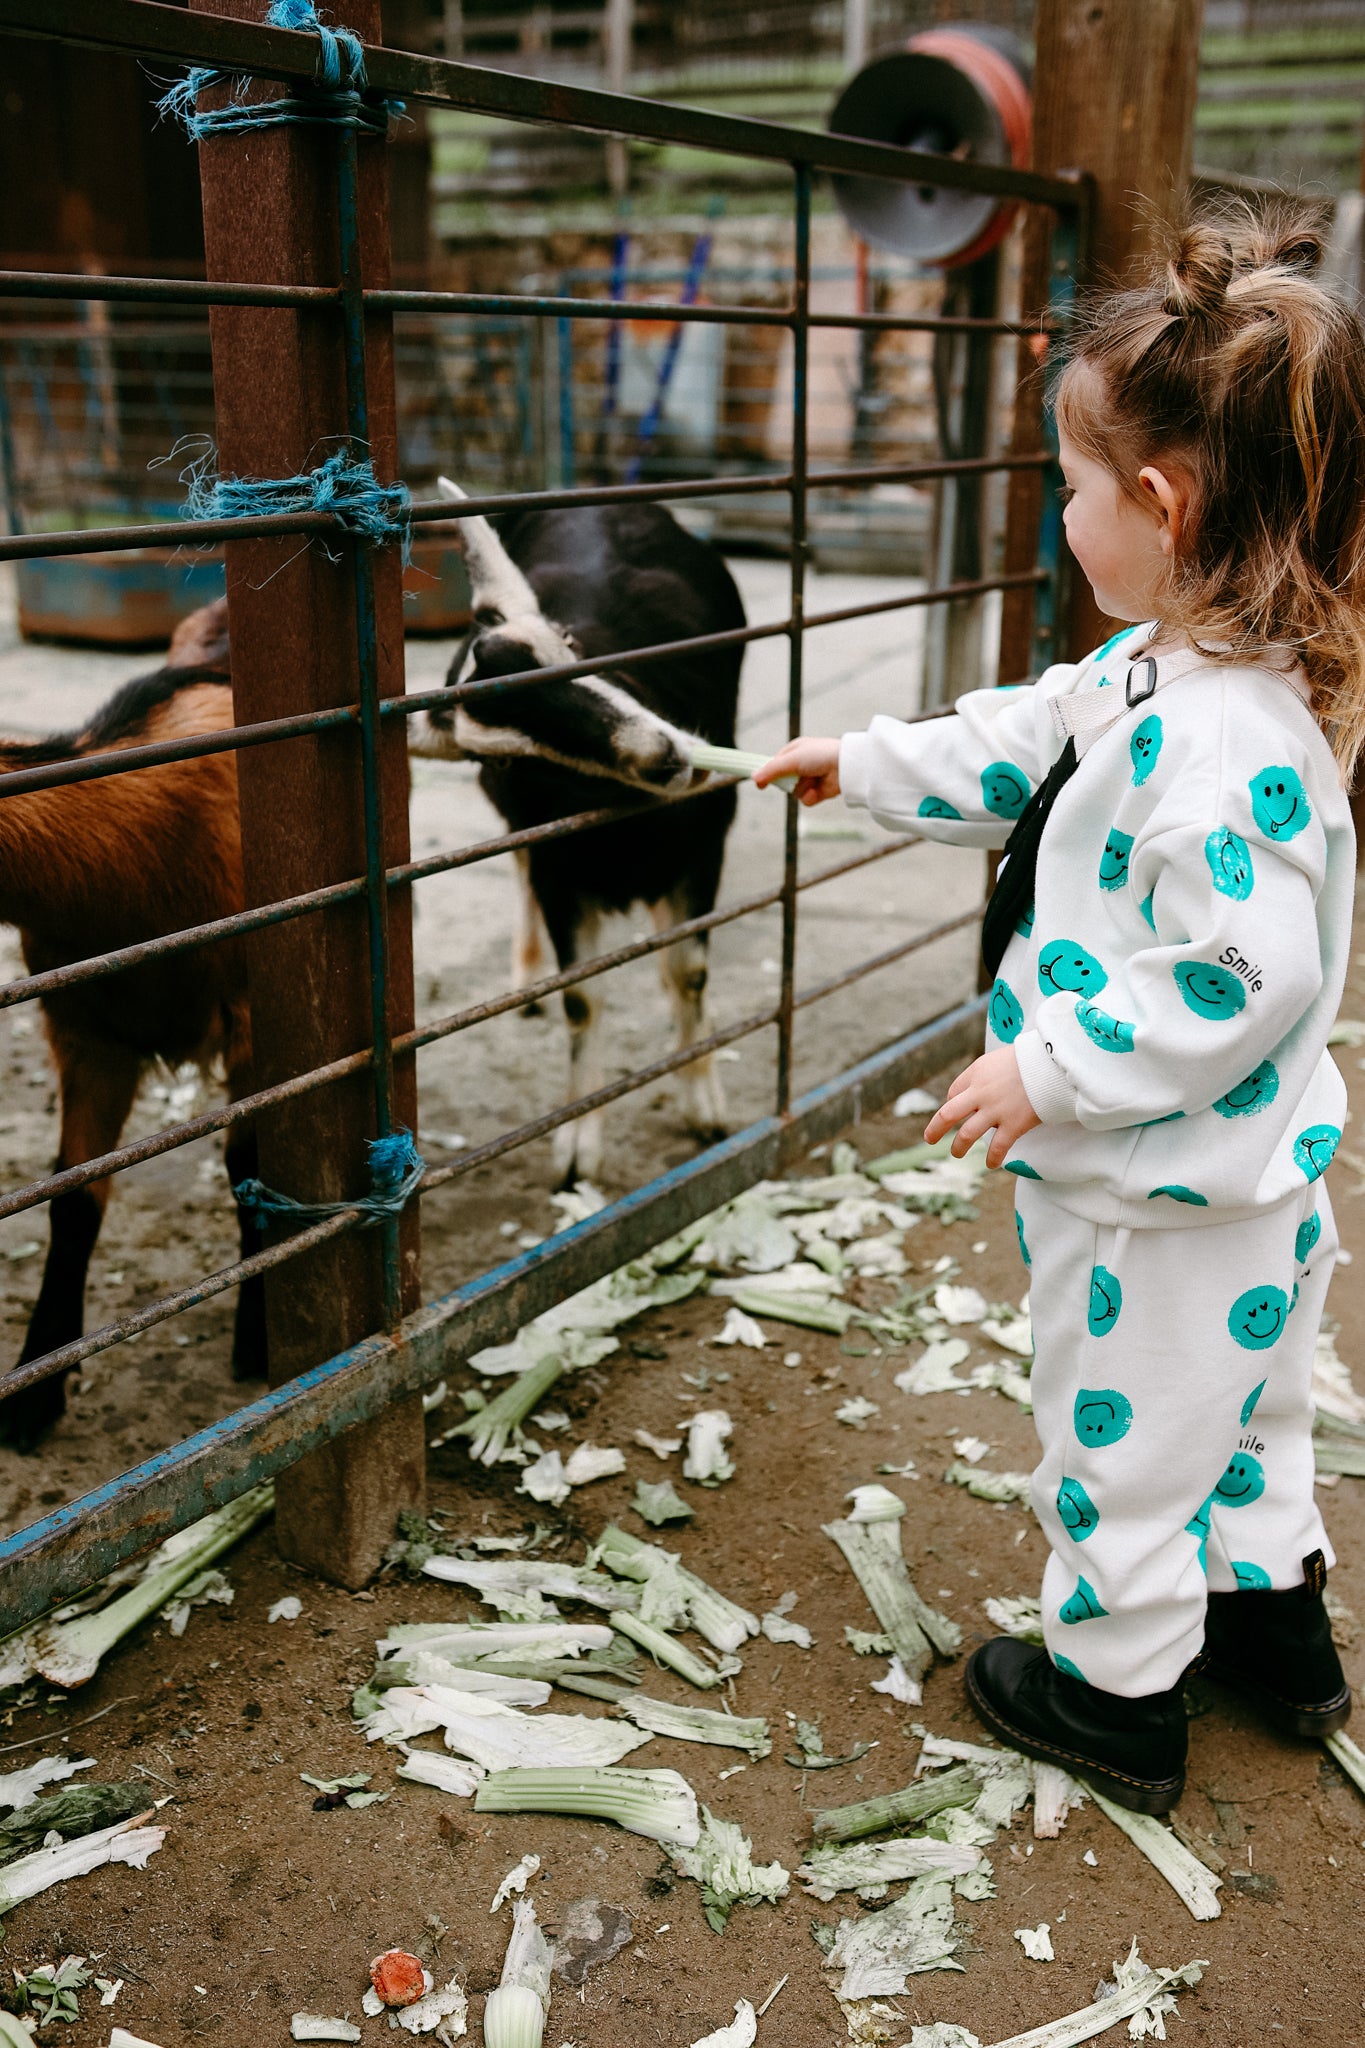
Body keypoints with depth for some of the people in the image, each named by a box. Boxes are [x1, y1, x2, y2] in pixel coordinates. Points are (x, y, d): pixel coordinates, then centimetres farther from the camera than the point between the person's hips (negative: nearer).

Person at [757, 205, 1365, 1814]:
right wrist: (867, 763, 21)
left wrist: (1054, 1069, -26)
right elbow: (1024, 744, 15)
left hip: (1157, 1195, -10)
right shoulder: (1150, 674, 0)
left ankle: (1116, 1692, 34)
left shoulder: (1230, 743, -32)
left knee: (1118, 1435, 12)